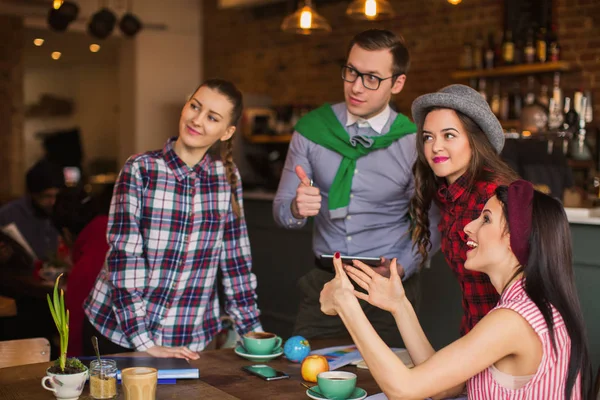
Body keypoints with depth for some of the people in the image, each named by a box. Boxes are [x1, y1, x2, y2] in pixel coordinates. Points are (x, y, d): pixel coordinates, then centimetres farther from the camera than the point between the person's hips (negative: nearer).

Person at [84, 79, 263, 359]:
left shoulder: (227, 178, -1)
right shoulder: (140, 170, -11)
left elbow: (236, 256, 3)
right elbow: (124, 257, -16)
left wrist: (253, 331, 1)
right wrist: (144, 342, -21)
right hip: (116, 330, -2)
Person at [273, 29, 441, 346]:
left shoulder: (413, 143, -7)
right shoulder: (311, 129, -2)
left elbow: (430, 226, 0)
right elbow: (281, 210, 2)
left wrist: (399, 268, -16)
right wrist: (296, 208, -21)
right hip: (323, 283, 2)